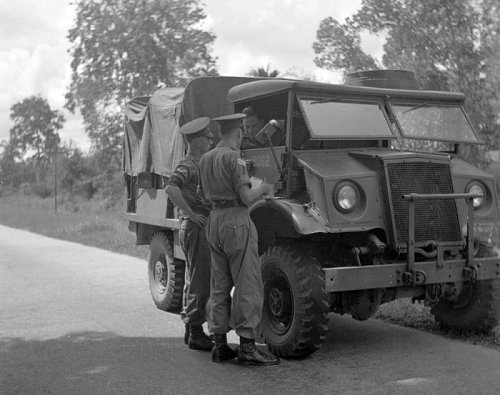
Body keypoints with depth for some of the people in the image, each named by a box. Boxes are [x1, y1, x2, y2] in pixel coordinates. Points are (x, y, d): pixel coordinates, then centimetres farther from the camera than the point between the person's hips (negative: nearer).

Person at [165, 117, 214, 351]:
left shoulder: (198, 164, 17)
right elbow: (170, 188, -31)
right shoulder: (187, 165, -14)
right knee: (200, 281, -7)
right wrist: (190, 214, -26)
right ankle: (196, 334, 0)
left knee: (195, 281, 15)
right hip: (195, 228, -10)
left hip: (200, 228, 10)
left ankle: (191, 330, 25)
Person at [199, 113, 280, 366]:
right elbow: (246, 198, -17)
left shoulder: (206, 159, 12)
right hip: (237, 221, -8)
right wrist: (264, 188, 1)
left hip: (214, 221, 8)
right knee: (248, 286, -3)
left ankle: (220, 346, 17)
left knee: (219, 286, 12)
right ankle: (247, 348, -2)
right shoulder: (233, 158, -13)